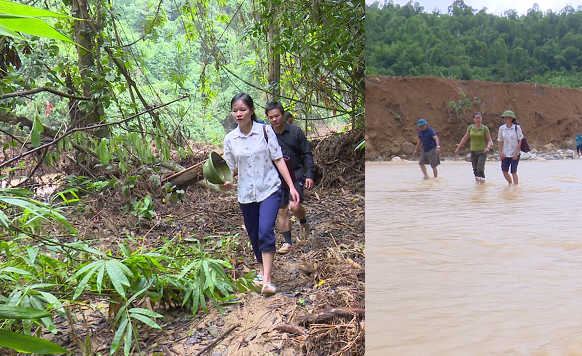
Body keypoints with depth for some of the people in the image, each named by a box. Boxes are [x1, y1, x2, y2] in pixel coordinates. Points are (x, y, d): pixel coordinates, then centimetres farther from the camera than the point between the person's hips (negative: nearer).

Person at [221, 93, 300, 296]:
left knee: (265, 232, -18)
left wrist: (291, 186, -6)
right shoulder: (230, 139, 2)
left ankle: (267, 281, -17)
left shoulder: (265, 131, -4)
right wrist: (226, 181, -13)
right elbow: (231, 168, 9)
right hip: (246, 193, 3)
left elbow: (278, 159, -2)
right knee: (254, 236, 12)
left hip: (269, 189, -3)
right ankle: (261, 270, 36)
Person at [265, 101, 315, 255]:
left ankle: (303, 222, 16)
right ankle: (288, 242, 18)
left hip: (296, 173, -3)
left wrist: (310, 175, -10)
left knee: (295, 206, -18)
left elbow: (307, 154, -1)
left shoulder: (295, 132, -5)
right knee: (282, 210, 5)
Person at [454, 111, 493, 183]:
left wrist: (488, 147, -22)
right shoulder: (470, 128, 5)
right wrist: (458, 148, 9)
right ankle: (477, 181, 18)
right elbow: (464, 139, 11)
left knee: (480, 169, -14)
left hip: (482, 151, -4)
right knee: (475, 169, 6)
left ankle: (482, 182, -7)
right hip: (473, 151, 4)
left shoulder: (485, 128, -5)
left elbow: (489, 140, -2)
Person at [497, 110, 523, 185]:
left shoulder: (517, 127, -7)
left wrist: (516, 153, -12)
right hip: (505, 153, 4)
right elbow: (500, 141, 9)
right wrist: (500, 152, 1)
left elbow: (520, 140, -6)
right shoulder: (501, 128, 2)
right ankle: (510, 184, 26)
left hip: (515, 153, -4)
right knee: (504, 171, 3)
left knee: (513, 171, -5)